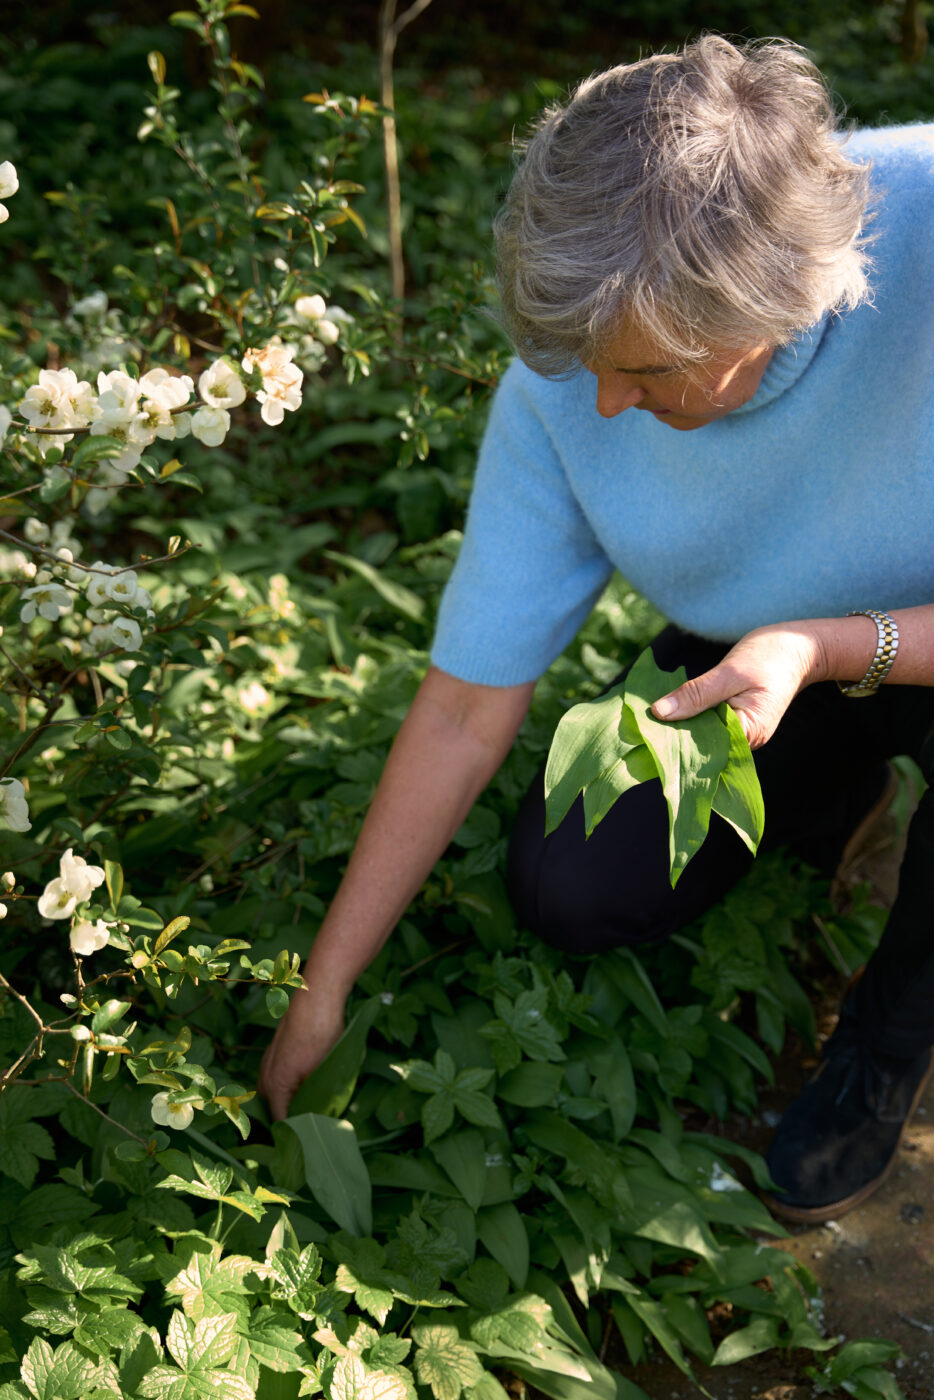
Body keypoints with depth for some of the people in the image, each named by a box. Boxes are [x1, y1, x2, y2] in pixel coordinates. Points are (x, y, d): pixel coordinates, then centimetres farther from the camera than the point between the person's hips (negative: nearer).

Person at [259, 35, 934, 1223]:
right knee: (567, 892, -11)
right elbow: (464, 716, -16)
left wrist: (826, 649, -41)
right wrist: (322, 994, -12)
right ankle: (829, 795, 19)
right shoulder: (564, 388, -24)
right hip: (748, 664, 4)